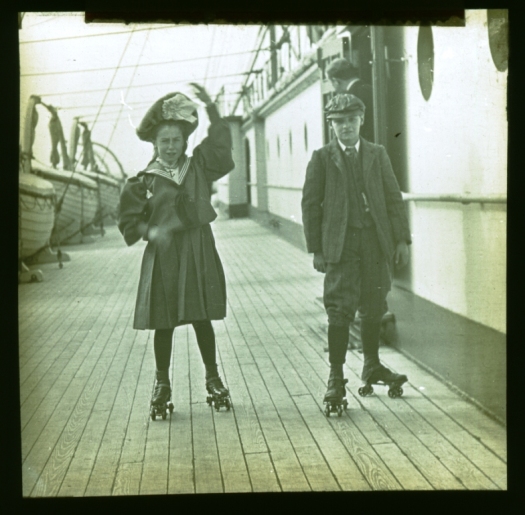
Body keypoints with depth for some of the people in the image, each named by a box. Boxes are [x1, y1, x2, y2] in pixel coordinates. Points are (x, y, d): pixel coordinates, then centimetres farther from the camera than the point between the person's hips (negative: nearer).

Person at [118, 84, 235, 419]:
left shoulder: (199, 167, 7)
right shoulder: (144, 181, 1)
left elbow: (221, 146, -7)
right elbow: (129, 222, 1)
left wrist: (211, 108, -16)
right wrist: (151, 231, -18)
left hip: (199, 254, 1)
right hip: (163, 257, -1)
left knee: (202, 318, 8)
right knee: (164, 322, 4)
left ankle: (213, 378, 22)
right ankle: (162, 384, 17)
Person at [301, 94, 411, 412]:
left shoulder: (378, 155, 11)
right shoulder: (322, 158, 4)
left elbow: (394, 199, 10)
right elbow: (311, 204, 3)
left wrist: (402, 239, 2)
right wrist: (316, 249, -2)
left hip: (376, 242, 3)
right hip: (341, 243, -3)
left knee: (374, 307, 10)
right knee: (340, 309, -7)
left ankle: (372, 366, 27)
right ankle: (336, 377, 0)